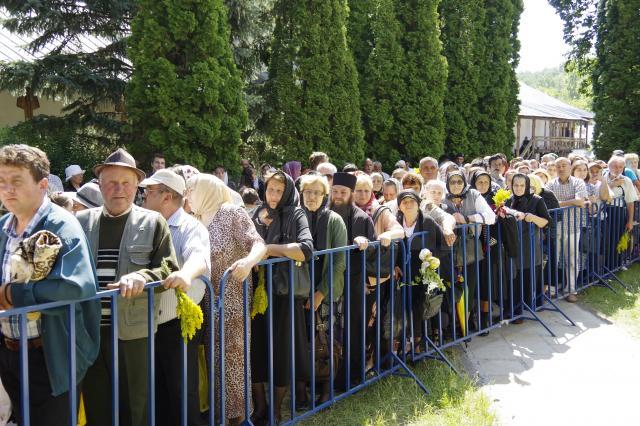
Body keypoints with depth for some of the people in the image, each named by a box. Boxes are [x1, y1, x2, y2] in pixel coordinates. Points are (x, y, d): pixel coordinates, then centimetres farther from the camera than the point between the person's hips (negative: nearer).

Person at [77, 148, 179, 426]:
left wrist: (141, 277, -22)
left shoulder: (153, 222, 2)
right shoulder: (81, 221, 9)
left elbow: (169, 269, -5)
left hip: (133, 330, -2)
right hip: (88, 330, 2)